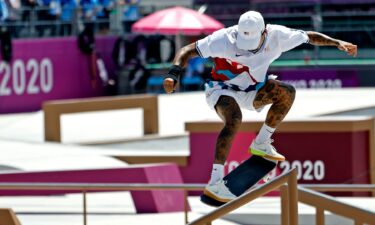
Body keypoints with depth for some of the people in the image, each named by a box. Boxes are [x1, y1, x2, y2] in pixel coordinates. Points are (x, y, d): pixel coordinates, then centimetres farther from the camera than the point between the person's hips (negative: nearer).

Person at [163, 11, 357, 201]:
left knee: (287, 92, -16)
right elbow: (187, 51, -27)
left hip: (252, 90, 6)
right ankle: (214, 183, -37)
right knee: (234, 119, -35)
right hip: (223, 90, -5)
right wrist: (173, 75, -42)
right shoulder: (224, 39, -27)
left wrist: (337, 43, -8)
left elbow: (309, 36, 0)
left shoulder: (276, 35, -15)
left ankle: (261, 144, 0)